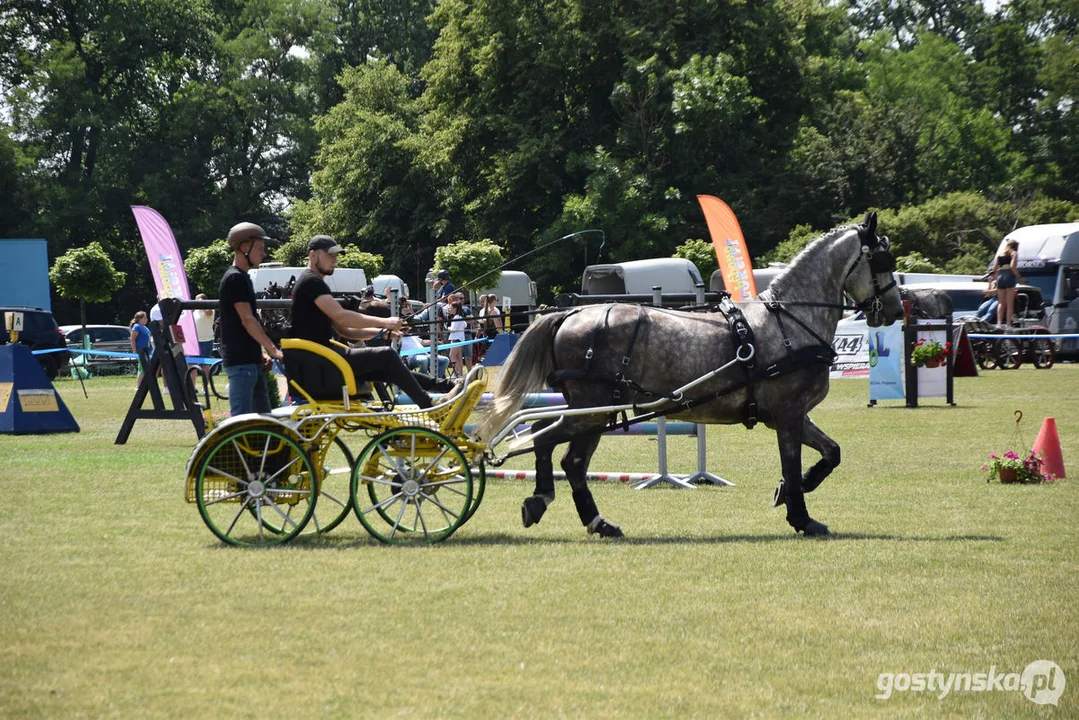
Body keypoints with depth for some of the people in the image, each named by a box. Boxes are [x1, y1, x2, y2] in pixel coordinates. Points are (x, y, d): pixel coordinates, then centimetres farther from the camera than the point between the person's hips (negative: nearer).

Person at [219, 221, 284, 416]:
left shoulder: (242, 278, 18)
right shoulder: (235, 278, -12)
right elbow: (247, 320, -18)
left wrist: (262, 354, 14)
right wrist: (273, 350, -18)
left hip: (251, 360, 10)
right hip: (240, 361, -10)